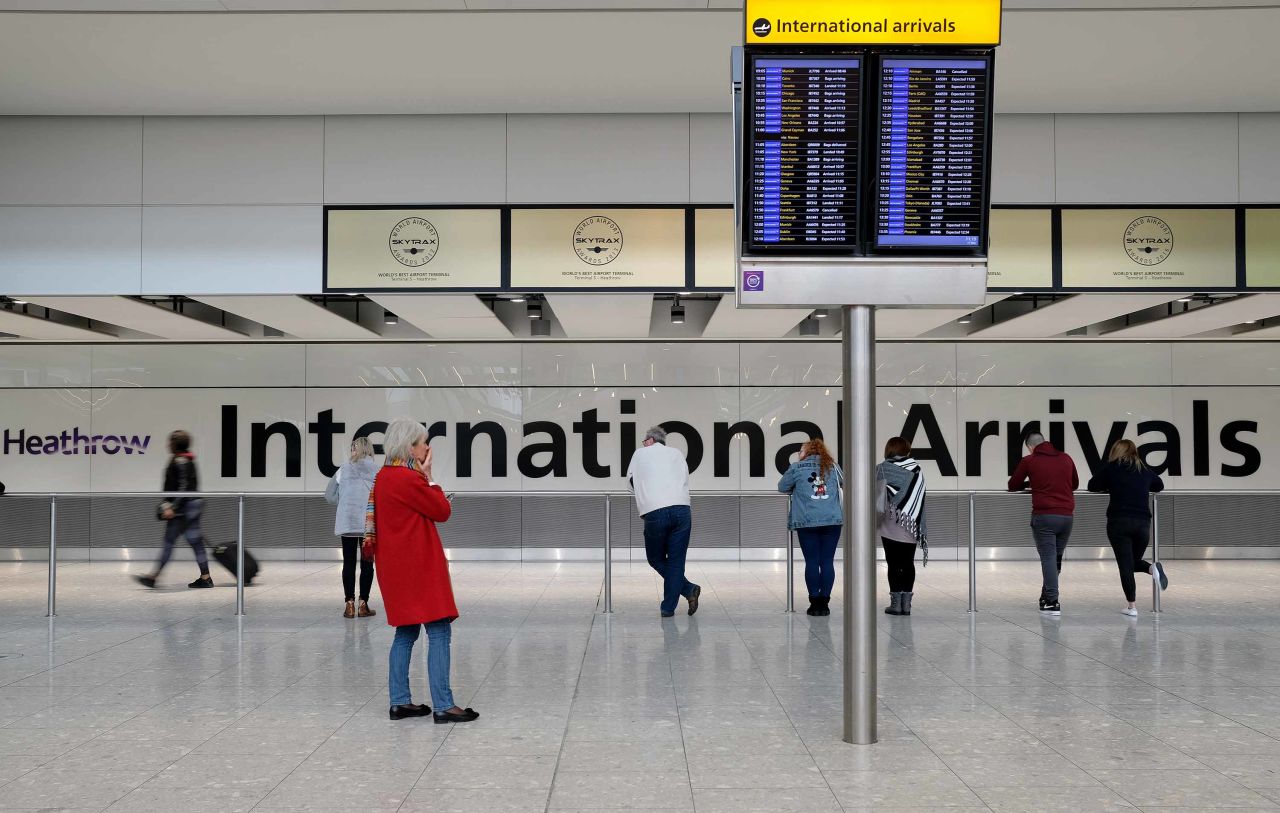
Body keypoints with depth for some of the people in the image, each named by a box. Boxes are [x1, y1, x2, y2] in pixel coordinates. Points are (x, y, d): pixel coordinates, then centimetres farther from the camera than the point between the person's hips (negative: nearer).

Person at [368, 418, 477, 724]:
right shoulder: (408, 479, -19)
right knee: (439, 631, -7)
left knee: (407, 632, 14)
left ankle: (400, 702, 17)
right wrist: (428, 476, -3)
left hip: (397, 565, 10)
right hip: (418, 565, -10)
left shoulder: (384, 476, 12)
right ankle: (444, 707, -7)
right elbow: (443, 511, -8)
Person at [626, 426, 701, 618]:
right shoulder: (677, 454, 20)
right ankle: (668, 607, 2)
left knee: (656, 559, 12)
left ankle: (688, 589, -1)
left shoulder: (640, 454, 15)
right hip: (682, 509, 3)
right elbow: (685, 480, 18)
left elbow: (631, 480, 23)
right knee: (676, 560, 7)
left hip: (655, 513, -3)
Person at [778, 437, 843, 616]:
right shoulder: (833, 466, 11)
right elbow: (845, 483, 26)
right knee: (827, 562, 3)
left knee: (811, 562, 1)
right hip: (832, 521, 2)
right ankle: (824, 603, 2)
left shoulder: (797, 468, 3)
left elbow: (782, 487, 14)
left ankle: (815, 603, 0)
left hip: (807, 522, -2)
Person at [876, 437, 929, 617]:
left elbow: (879, 496, -11)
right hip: (912, 527, 3)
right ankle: (906, 603, 9)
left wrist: (877, 519, -2)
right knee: (908, 563, 8)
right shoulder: (916, 470, 5)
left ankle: (896, 603, 2)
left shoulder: (883, 469, -5)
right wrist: (921, 527, 7)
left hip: (892, 527, -3)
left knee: (894, 564, 2)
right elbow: (920, 499, 4)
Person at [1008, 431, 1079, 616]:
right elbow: (1075, 484, 26)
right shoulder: (1066, 458, 12)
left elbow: (1013, 486, 13)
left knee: (1048, 558, -3)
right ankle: (1047, 596, 23)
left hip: (1044, 516, -4)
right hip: (1067, 516, 4)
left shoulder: (1029, 461, 2)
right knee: (1056, 558, 15)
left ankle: (1052, 602, -8)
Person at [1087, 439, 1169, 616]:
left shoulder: (1111, 467, 3)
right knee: (1134, 561, 19)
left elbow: (1092, 486, 12)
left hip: (1119, 522, -3)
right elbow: (1159, 485, 30)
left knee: (1125, 565, 1)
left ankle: (1132, 606, -3)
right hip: (1142, 522, 3)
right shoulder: (1144, 469, 13)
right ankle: (1153, 568, -12)